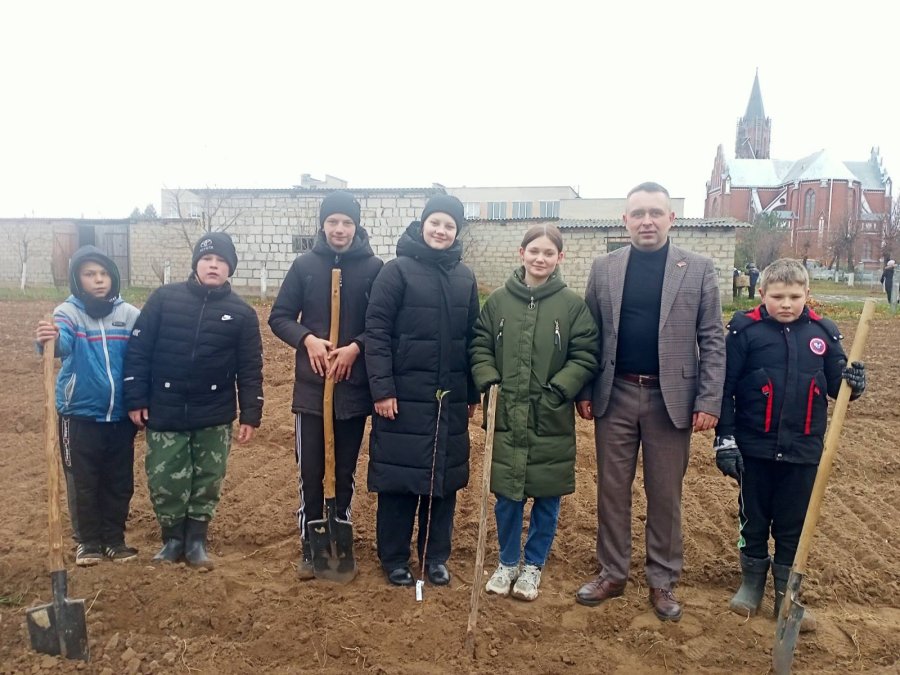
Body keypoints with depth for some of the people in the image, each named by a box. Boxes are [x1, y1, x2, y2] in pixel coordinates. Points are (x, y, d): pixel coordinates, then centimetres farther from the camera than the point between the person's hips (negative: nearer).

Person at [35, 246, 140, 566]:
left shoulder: (129, 314, -3)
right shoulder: (68, 312, -9)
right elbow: (63, 344, -30)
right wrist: (49, 340, -53)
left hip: (121, 414, 2)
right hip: (80, 414, -2)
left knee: (120, 481, 11)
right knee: (82, 481, 8)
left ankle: (114, 539, 27)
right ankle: (87, 541, 25)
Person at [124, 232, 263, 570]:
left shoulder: (242, 313, -1)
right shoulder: (163, 299, -3)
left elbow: (250, 369, 1)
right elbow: (138, 350, -1)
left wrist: (250, 414, -3)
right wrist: (135, 399, -5)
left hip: (215, 416, 1)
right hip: (164, 412, 0)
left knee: (207, 481, 9)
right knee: (164, 480, 7)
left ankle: (196, 540, 27)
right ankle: (172, 538, 27)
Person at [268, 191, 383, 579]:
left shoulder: (373, 268, -2)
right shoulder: (305, 265, 3)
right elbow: (279, 317, 4)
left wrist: (356, 347, -17)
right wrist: (307, 338, -13)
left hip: (354, 387, 0)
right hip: (311, 386, 1)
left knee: (345, 472, 11)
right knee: (310, 472, 5)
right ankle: (310, 548, 20)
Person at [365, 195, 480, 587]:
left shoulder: (464, 277, 9)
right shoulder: (398, 270, -5)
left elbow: (473, 337, 12)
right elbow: (376, 331, -10)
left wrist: (473, 392, 11)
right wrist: (382, 389, -15)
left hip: (450, 398, 4)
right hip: (404, 395, -4)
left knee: (444, 478, 11)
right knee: (399, 478, 5)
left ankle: (436, 556, 27)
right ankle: (394, 558, 21)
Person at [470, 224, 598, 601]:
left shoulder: (572, 305, -3)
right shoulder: (499, 300, 2)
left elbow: (585, 357, -3)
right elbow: (480, 347, 6)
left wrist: (558, 390, -14)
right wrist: (489, 382, -9)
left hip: (551, 421, -1)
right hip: (506, 417, 1)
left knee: (547, 498, 11)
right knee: (506, 496, 10)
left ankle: (533, 566, 31)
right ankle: (507, 562, 32)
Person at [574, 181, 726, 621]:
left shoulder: (698, 269, -1)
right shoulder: (604, 268, 4)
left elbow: (712, 340, -2)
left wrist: (709, 401, -8)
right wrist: (584, 391, 1)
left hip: (670, 398, -1)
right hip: (615, 395, 2)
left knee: (665, 494, 10)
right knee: (612, 490, 11)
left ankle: (663, 580, 26)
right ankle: (612, 573, 27)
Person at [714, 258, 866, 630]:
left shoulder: (824, 332, 1)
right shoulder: (744, 330, -8)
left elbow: (835, 385, 8)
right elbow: (725, 387, -7)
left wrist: (853, 383, -15)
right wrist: (724, 438, -10)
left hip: (804, 450, 2)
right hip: (754, 448, -2)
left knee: (794, 524, 13)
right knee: (753, 518, 13)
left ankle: (787, 591, 29)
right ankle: (753, 581, 33)